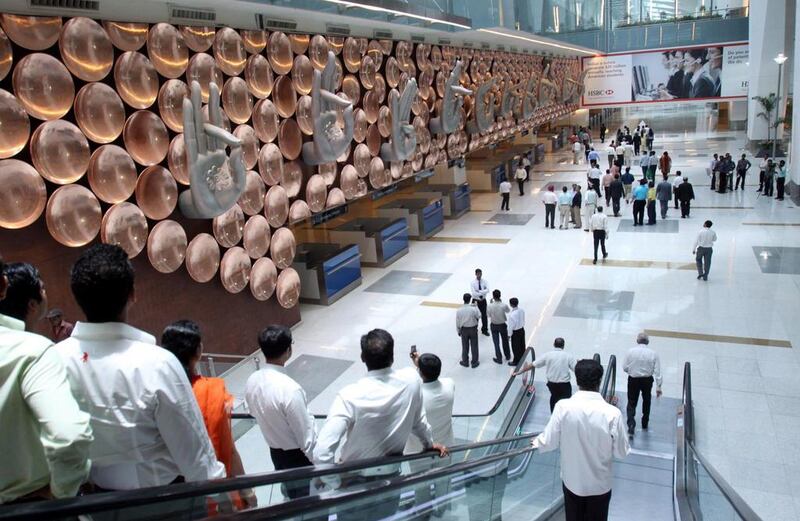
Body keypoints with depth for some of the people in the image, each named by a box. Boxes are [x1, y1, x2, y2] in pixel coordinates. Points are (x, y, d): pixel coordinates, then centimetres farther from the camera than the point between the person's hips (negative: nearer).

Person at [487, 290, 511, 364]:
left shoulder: (490, 306, -24)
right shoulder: (504, 305, -23)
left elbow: (488, 315, -6)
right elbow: (508, 311, -1)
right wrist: (501, 302, 2)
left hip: (494, 326, -1)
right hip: (502, 325, 1)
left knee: (496, 343, 14)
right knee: (505, 341, 22)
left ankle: (499, 359, 23)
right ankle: (508, 356, 40)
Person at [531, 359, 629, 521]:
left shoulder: (563, 407, -20)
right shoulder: (612, 413, -23)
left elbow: (550, 441, -11)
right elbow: (621, 452, -11)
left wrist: (538, 442, 11)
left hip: (572, 481, 1)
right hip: (600, 484, -1)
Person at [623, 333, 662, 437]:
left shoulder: (631, 351, -11)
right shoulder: (654, 354, -9)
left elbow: (624, 368, -6)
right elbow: (657, 372, -10)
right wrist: (658, 387, -6)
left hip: (633, 380, -2)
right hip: (647, 380, 2)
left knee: (631, 403, 5)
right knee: (646, 401, 25)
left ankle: (631, 426, -12)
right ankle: (645, 424, 39)